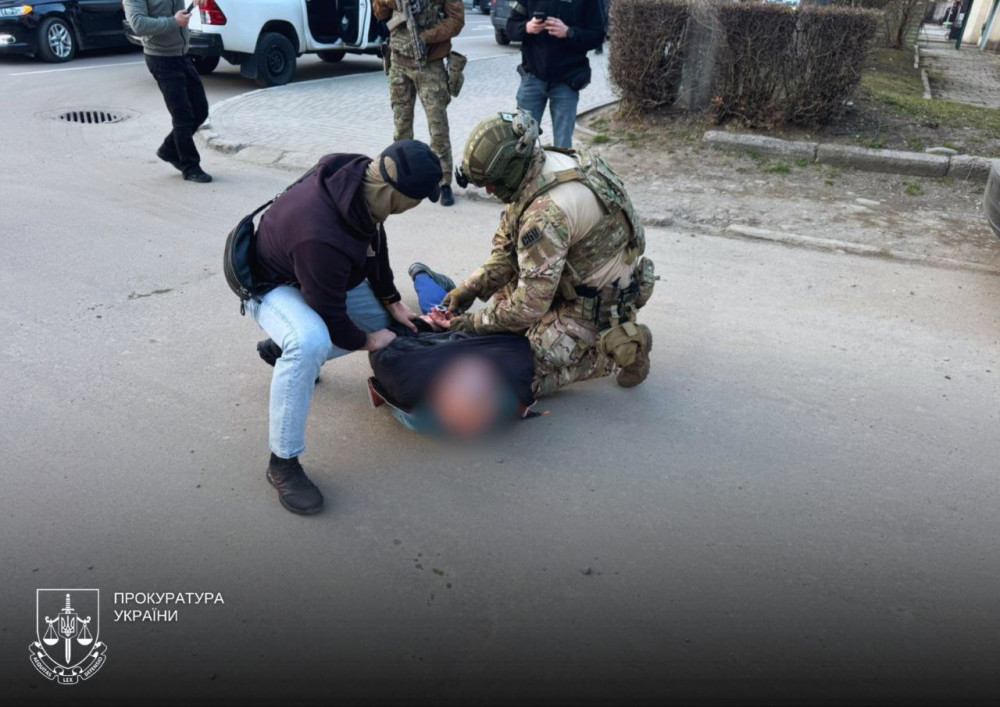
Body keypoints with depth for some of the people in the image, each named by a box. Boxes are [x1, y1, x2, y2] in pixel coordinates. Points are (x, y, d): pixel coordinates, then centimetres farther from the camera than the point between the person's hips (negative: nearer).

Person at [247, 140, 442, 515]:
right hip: (271, 285, -8)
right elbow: (329, 316, -27)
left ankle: (282, 348, 28)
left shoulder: (361, 175, -19)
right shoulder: (322, 237, -43)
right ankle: (283, 463, -20)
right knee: (310, 343, -37)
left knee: (382, 318, 12)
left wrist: (392, 301, 6)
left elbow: (375, 241, 3)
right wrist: (366, 341, -9)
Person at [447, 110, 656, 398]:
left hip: (598, 303, -9)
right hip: (570, 278, 9)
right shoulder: (540, 167, -4)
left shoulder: (546, 212, -34)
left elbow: (531, 303, -28)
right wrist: (472, 287, -2)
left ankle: (622, 345, 1)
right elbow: (507, 247, 6)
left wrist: (479, 322, -13)